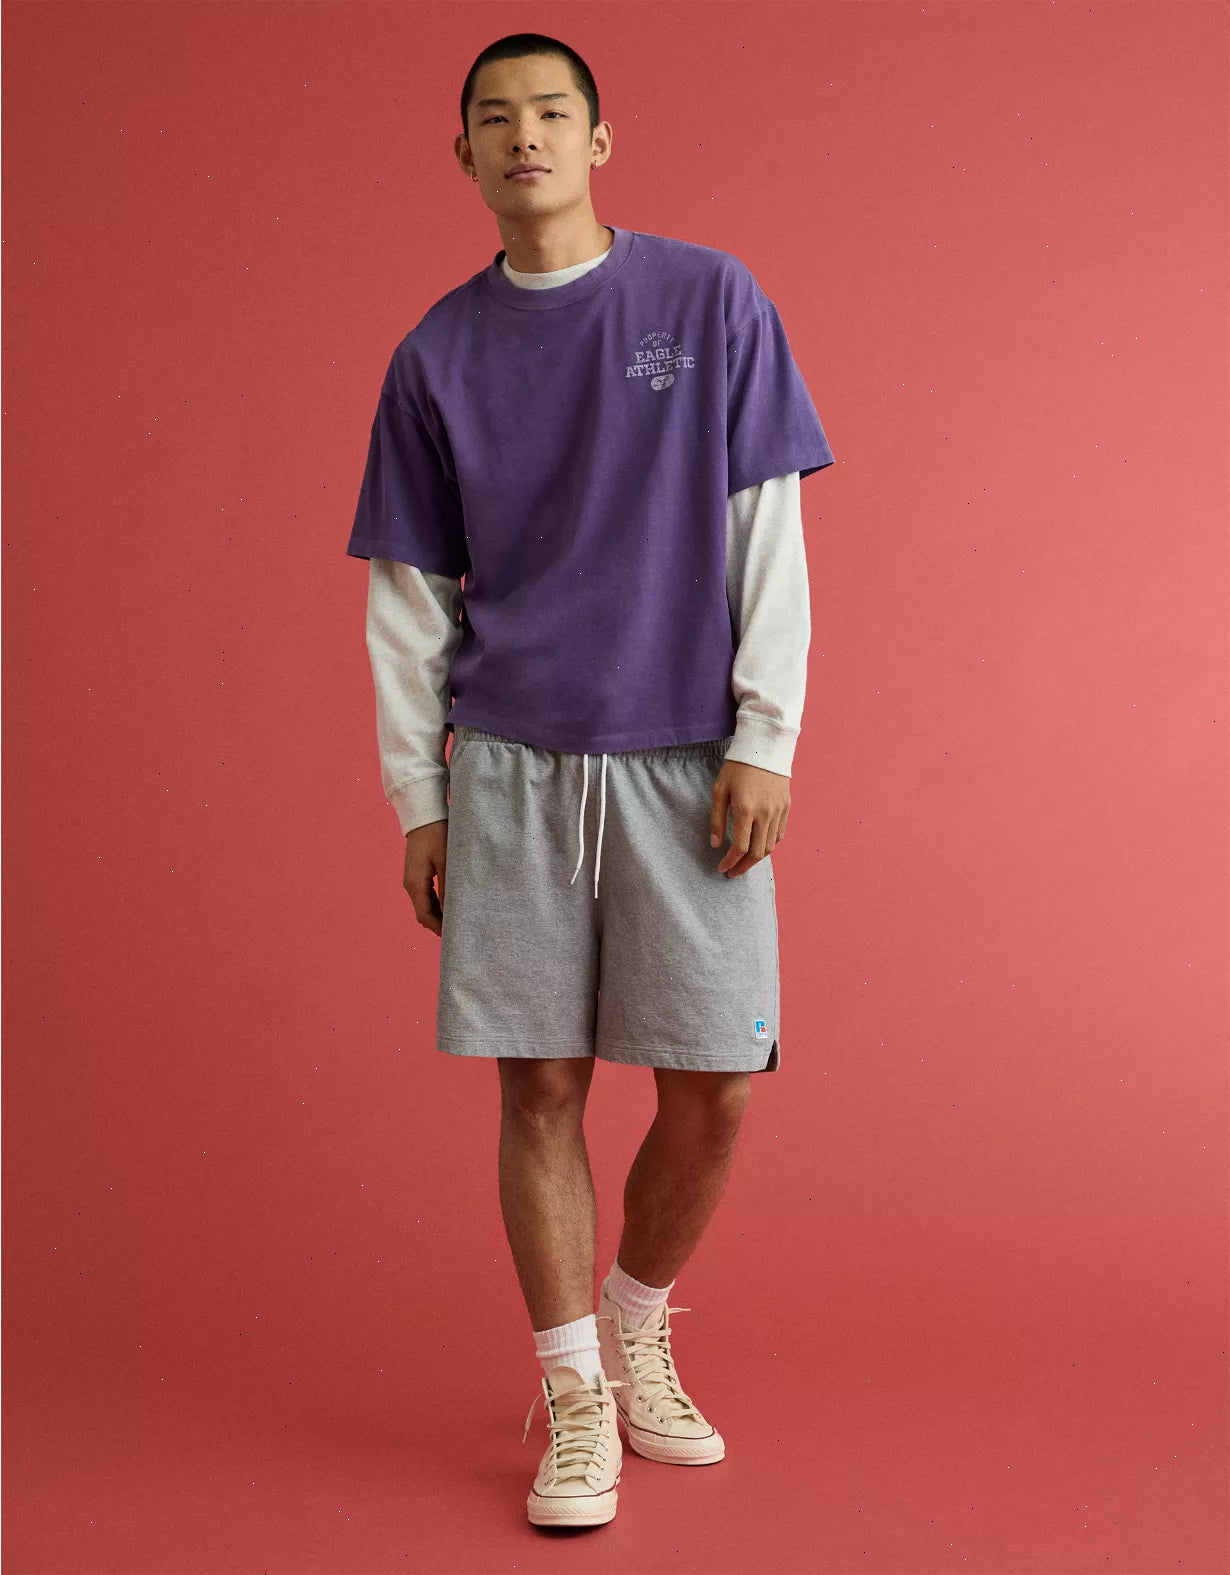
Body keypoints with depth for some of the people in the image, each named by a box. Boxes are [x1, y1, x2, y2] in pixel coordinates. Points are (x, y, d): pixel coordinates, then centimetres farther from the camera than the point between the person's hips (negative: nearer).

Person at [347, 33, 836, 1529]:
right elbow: (408, 598, 10)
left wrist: (764, 742, -7)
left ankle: (638, 1337, 27)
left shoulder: (711, 301, 4)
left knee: (712, 1091, 0)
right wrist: (417, 801, 6)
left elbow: (769, 537, 1)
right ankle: (576, 1402, 17)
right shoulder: (437, 355, 8)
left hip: (688, 767, -1)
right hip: (511, 766, 1)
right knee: (540, 1087, 2)